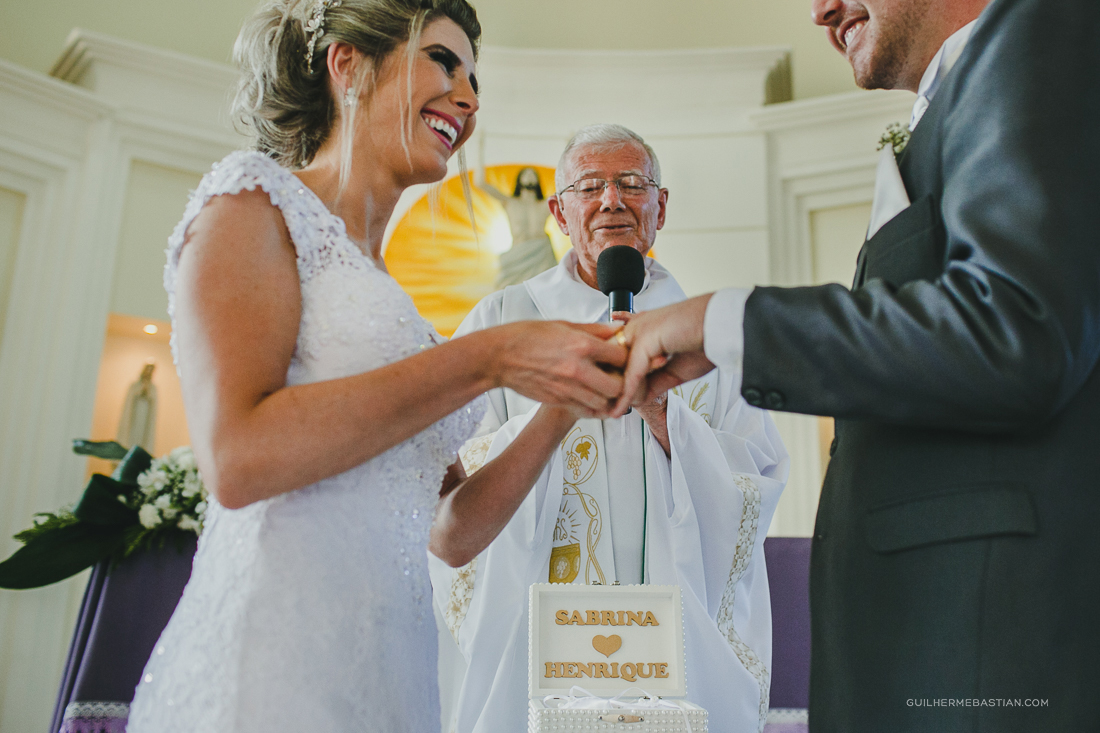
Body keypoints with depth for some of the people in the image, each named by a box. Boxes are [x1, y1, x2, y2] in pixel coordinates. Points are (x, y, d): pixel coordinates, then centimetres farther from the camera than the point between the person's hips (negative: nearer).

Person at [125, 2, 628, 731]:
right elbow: (237, 457, -19)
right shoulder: (256, 195, -2)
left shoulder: (384, 294, 17)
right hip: (272, 665, -7)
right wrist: (490, 358, -17)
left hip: (392, 670, 7)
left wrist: (561, 404, 3)